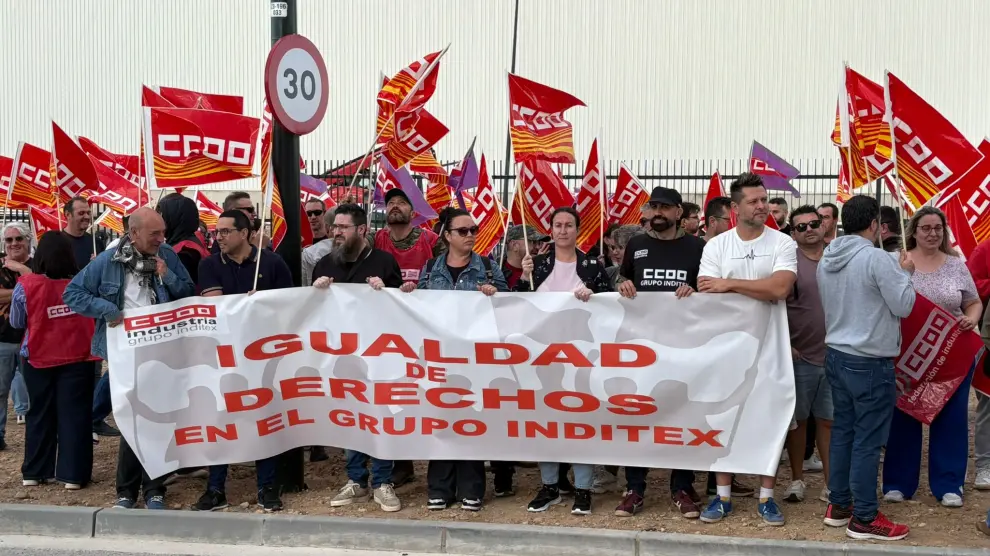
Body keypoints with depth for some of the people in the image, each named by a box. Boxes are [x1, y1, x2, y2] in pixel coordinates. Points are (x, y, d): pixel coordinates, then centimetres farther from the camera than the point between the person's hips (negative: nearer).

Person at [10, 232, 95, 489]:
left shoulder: (26, 285, -10)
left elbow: (16, 322, 3)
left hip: (38, 360, 1)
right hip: (77, 359, -1)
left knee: (39, 415, 16)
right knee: (74, 415, 5)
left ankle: (34, 472, 24)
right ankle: (73, 474, 6)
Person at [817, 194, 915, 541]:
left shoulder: (826, 259, 6)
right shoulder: (877, 258, -18)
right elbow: (903, 306, -12)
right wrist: (905, 274, 4)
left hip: (836, 355, 8)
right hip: (870, 362, -8)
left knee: (842, 432, 15)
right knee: (867, 440, -1)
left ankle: (838, 506, 23)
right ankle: (864, 518, 7)